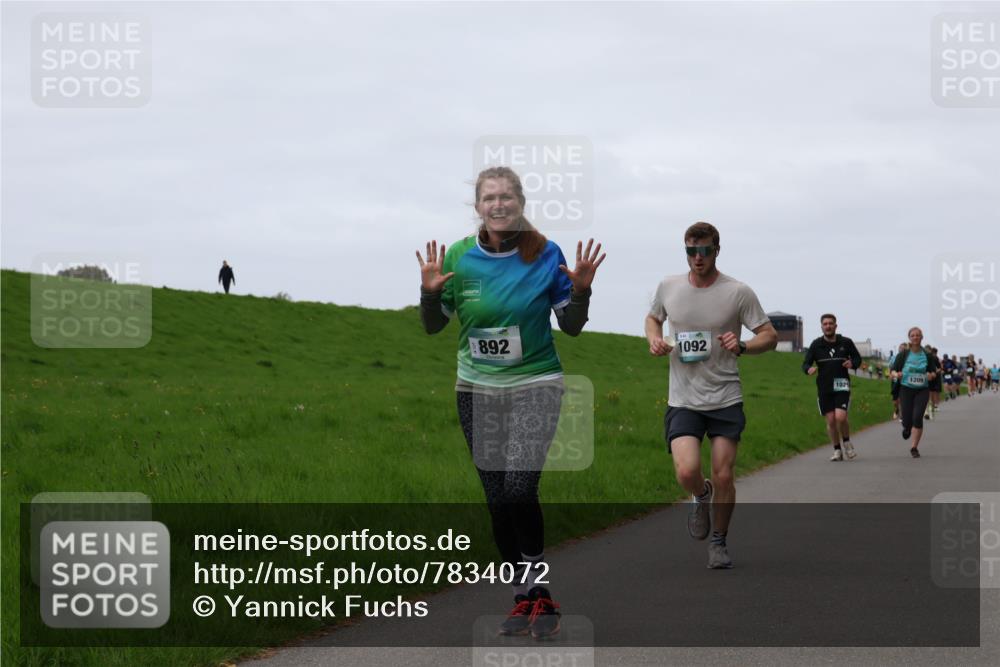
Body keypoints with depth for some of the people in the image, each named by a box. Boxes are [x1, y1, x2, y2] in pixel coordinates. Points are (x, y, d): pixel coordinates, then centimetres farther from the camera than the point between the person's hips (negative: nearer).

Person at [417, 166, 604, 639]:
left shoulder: (546, 255, -8)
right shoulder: (458, 257, -4)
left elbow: (571, 327, -1)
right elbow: (433, 326, 5)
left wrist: (580, 290, -19)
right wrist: (430, 292, -14)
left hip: (534, 385, -3)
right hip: (477, 390, 3)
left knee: (519, 489, -20)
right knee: (497, 498, 5)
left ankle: (537, 591, -7)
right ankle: (526, 598, 16)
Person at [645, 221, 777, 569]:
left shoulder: (738, 292, -6)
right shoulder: (668, 287, 2)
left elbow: (770, 336, 0)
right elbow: (653, 317, 23)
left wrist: (742, 346, -20)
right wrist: (654, 339, 0)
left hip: (726, 399, -1)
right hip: (683, 400, 1)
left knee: (723, 476, -1)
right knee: (687, 471, -16)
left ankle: (719, 541, 21)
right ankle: (701, 497, 20)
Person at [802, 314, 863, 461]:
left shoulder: (846, 343, 2)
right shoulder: (816, 344, 2)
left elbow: (858, 358, 14)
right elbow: (805, 363, 4)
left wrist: (852, 363, -9)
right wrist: (809, 369, -20)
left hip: (841, 386, -2)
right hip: (824, 387, 2)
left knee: (840, 417, -17)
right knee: (830, 420, 1)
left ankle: (847, 443, 10)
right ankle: (837, 450, 17)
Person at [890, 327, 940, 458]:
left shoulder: (927, 356, 3)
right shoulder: (903, 355, 0)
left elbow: (934, 372, 11)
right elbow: (893, 370, 2)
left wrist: (931, 375, -13)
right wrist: (896, 375, -21)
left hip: (922, 390, 0)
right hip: (906, 389, 0)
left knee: (917, 417, -14)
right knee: (907, 420, -3)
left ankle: (914, 448, -4)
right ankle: (907, 428, 38)